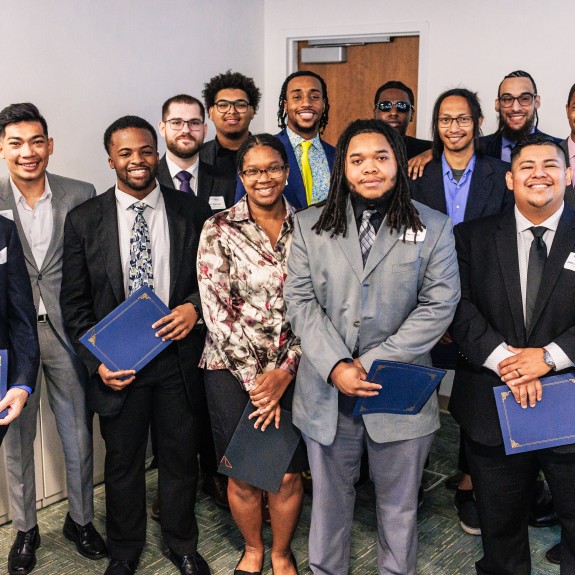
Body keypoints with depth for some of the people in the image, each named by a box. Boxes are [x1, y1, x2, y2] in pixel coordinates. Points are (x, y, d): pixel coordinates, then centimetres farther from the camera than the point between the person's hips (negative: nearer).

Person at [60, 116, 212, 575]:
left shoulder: (193, 211, -1)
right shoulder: (84, 221, -2)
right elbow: (75, 302, 0)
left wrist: (195, 307, -14)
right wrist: (97, 361, -11)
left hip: (178, 357, 1)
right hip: (117, 364, 0)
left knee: (181, 459, 15)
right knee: (123, 463, 16)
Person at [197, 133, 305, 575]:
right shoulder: (219, 230, -3)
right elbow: (216, 309, -8)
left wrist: (286, 371, -9)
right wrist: (254, 379, -11)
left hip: (293, 369, 1)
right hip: (233, 369, -1)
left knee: (288, 473, 6)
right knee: (243, 474, 9)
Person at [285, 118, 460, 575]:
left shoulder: (434, 228, -1)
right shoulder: (310, 225, 4)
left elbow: (438, 306, -7)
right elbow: (300, 300, -2)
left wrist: (373, 362, -14)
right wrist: (335, 366, -15)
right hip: (327, 390, 1)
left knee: (399, 504, 14)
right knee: (330, 498, 17)